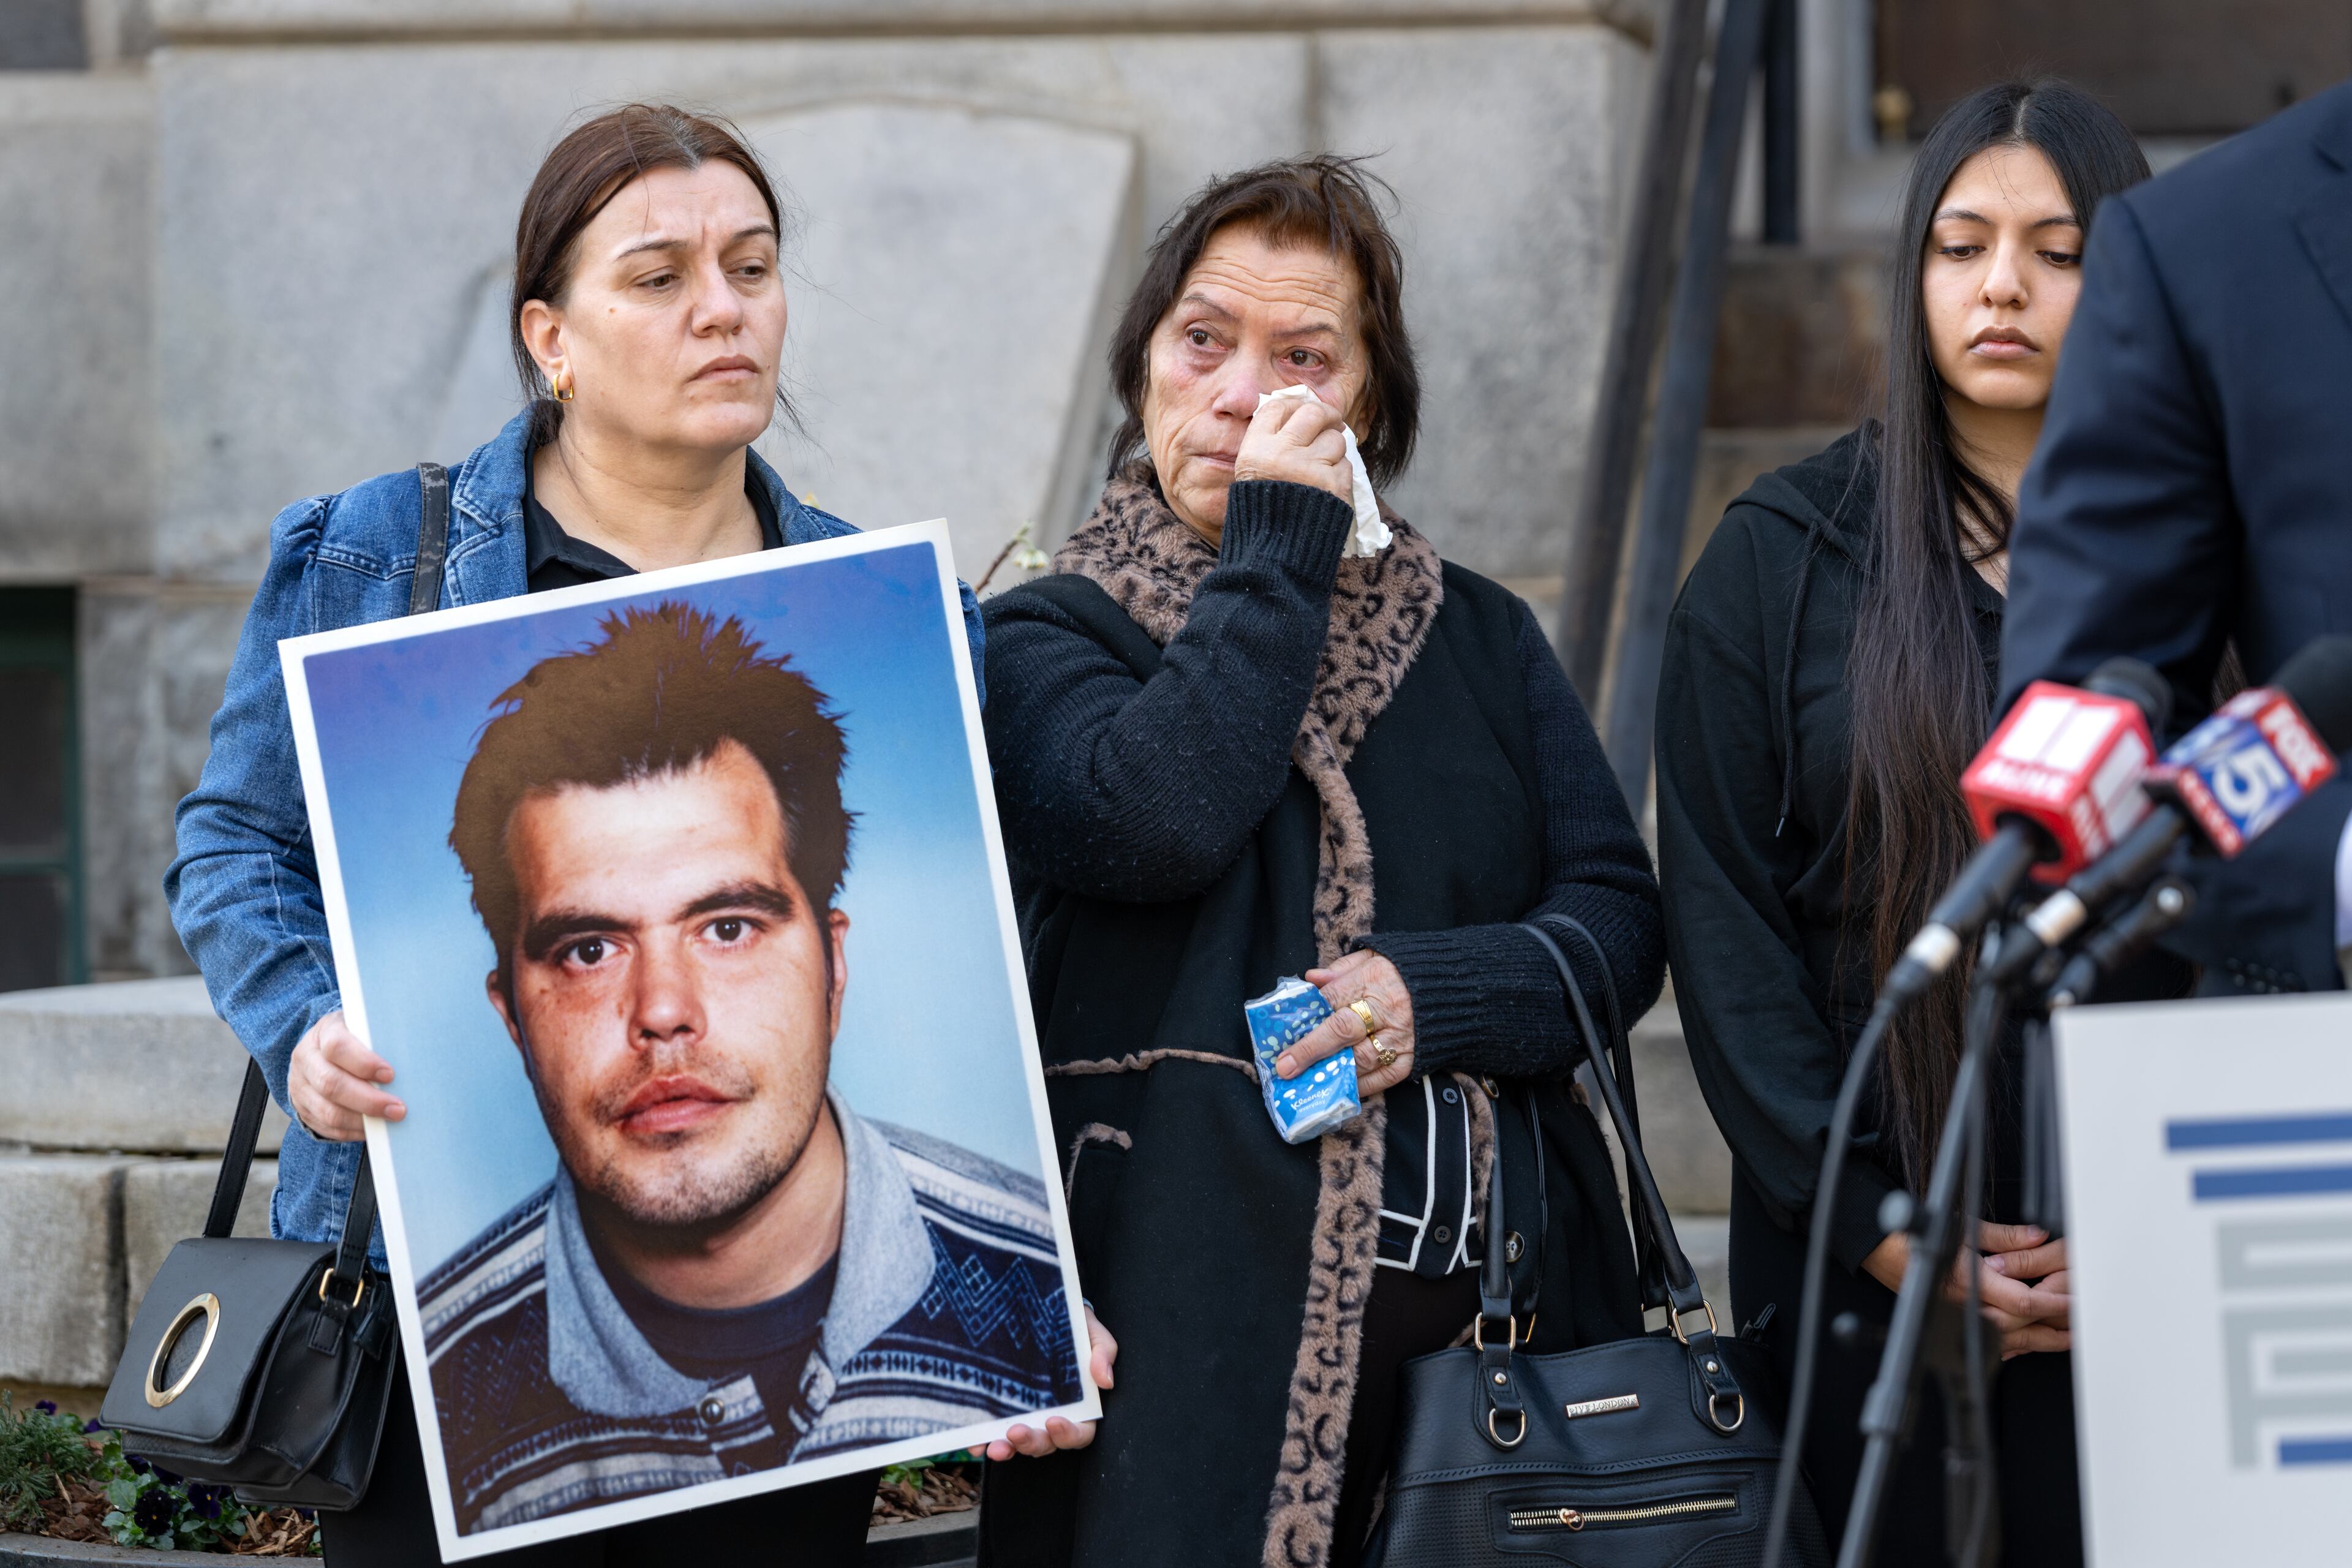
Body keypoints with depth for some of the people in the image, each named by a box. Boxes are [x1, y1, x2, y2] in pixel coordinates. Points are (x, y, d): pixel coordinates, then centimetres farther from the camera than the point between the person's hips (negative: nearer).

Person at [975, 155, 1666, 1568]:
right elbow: (1153, 819, -17)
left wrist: (1433, 991, -11)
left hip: (1497, 1296, 4)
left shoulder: (1477, 637, 16)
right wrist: (1275, 551, -9)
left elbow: (1620, 919, 8)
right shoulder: (1049, 640, 5)